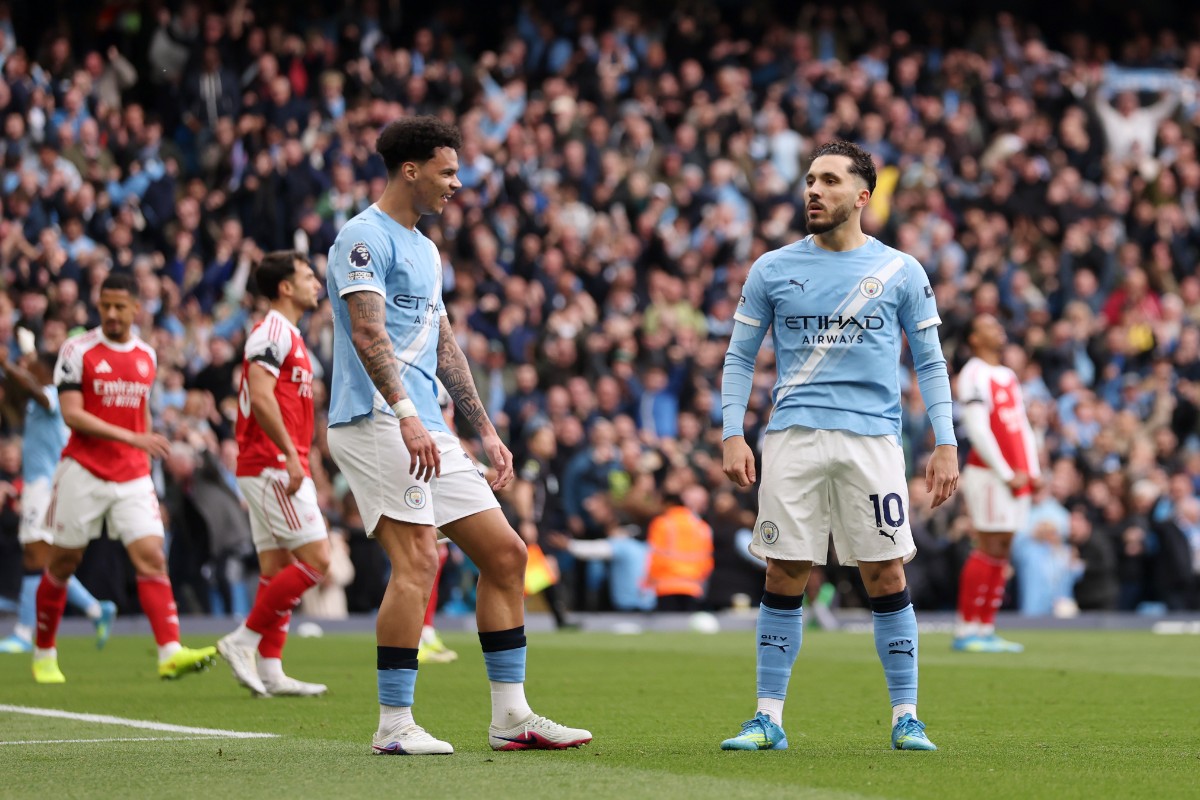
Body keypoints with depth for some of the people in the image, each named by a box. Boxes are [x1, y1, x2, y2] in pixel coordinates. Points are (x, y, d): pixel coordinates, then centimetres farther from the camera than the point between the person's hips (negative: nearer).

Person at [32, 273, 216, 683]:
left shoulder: (147, 355, 10)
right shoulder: (77, 350, -6)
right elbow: (72, 414, -14)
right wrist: (132, 438, -22)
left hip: (132, 478, 3)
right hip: (83, 472, -3)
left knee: (152, 557, -12)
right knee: (63, 563, 6)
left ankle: (171, 652, -22)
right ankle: (44, 653, 23)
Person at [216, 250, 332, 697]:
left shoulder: (288, 335, 21)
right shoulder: (272, 331, -11)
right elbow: (260, 397, -22)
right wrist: (291, 455, -23)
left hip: (273, 467, 10)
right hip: (272, 465, -10)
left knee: (276, 569, 7)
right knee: (315, 559, -12)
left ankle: (270, 673, 6)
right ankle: (243, 641, -9)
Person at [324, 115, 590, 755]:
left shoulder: (424, 248, 23)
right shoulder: (365, 237, -7)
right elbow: (367, 331, -20)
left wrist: (484, 430, 23)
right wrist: (405, 413, -31)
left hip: (427, 428, 10)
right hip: (376, 421, -10)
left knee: (504, 554, 6)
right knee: (417, 561, -18)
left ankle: (511, 716, 10)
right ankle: (394, 725, -14)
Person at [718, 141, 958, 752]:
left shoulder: (900, 271, 7)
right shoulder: (772, 270, 8)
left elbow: (929, 363, 9)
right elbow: (739, 358, 11)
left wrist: (946, 442, 0)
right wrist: (732, 434, -1)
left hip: (872, 438, -1)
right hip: (793, 438, 1)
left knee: (886, 576, -3)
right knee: (784, 576, -1)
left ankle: (905, 718, 5)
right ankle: (768, 719, 5)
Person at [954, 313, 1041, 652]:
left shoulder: (1009, 376, 19)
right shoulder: (974, 375, -9)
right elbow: (978, 429, -15)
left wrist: (1033, 471, 11)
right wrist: (1006, 474, -15)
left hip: (1015, 477, 9)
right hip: (989, 472, -9)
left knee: (1002, 551, 7)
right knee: (989, 550, -10)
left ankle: (986, 629, 10)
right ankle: (965, 630, -8)